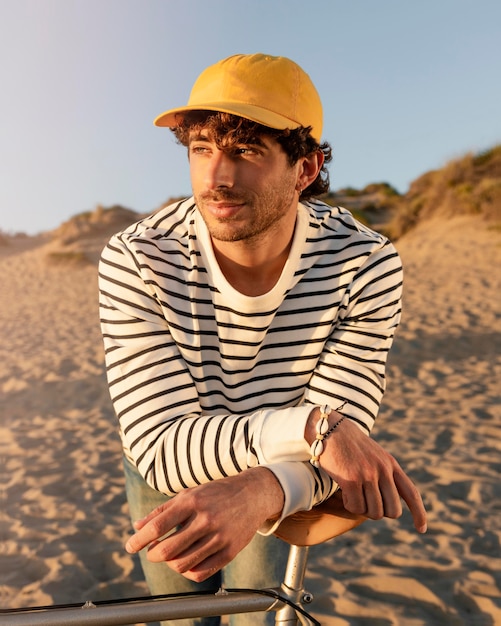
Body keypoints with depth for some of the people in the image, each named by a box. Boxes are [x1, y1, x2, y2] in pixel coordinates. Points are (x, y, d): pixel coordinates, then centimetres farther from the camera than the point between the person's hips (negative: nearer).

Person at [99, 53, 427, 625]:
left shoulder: (367, 265, -28)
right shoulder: (135, 261, -32)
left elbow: (340, 438, -29)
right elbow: (163, 448, -35)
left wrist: (262, 491, -50)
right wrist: (311, 427, -49)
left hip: (279, 488, 0)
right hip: (167, 475, 1)